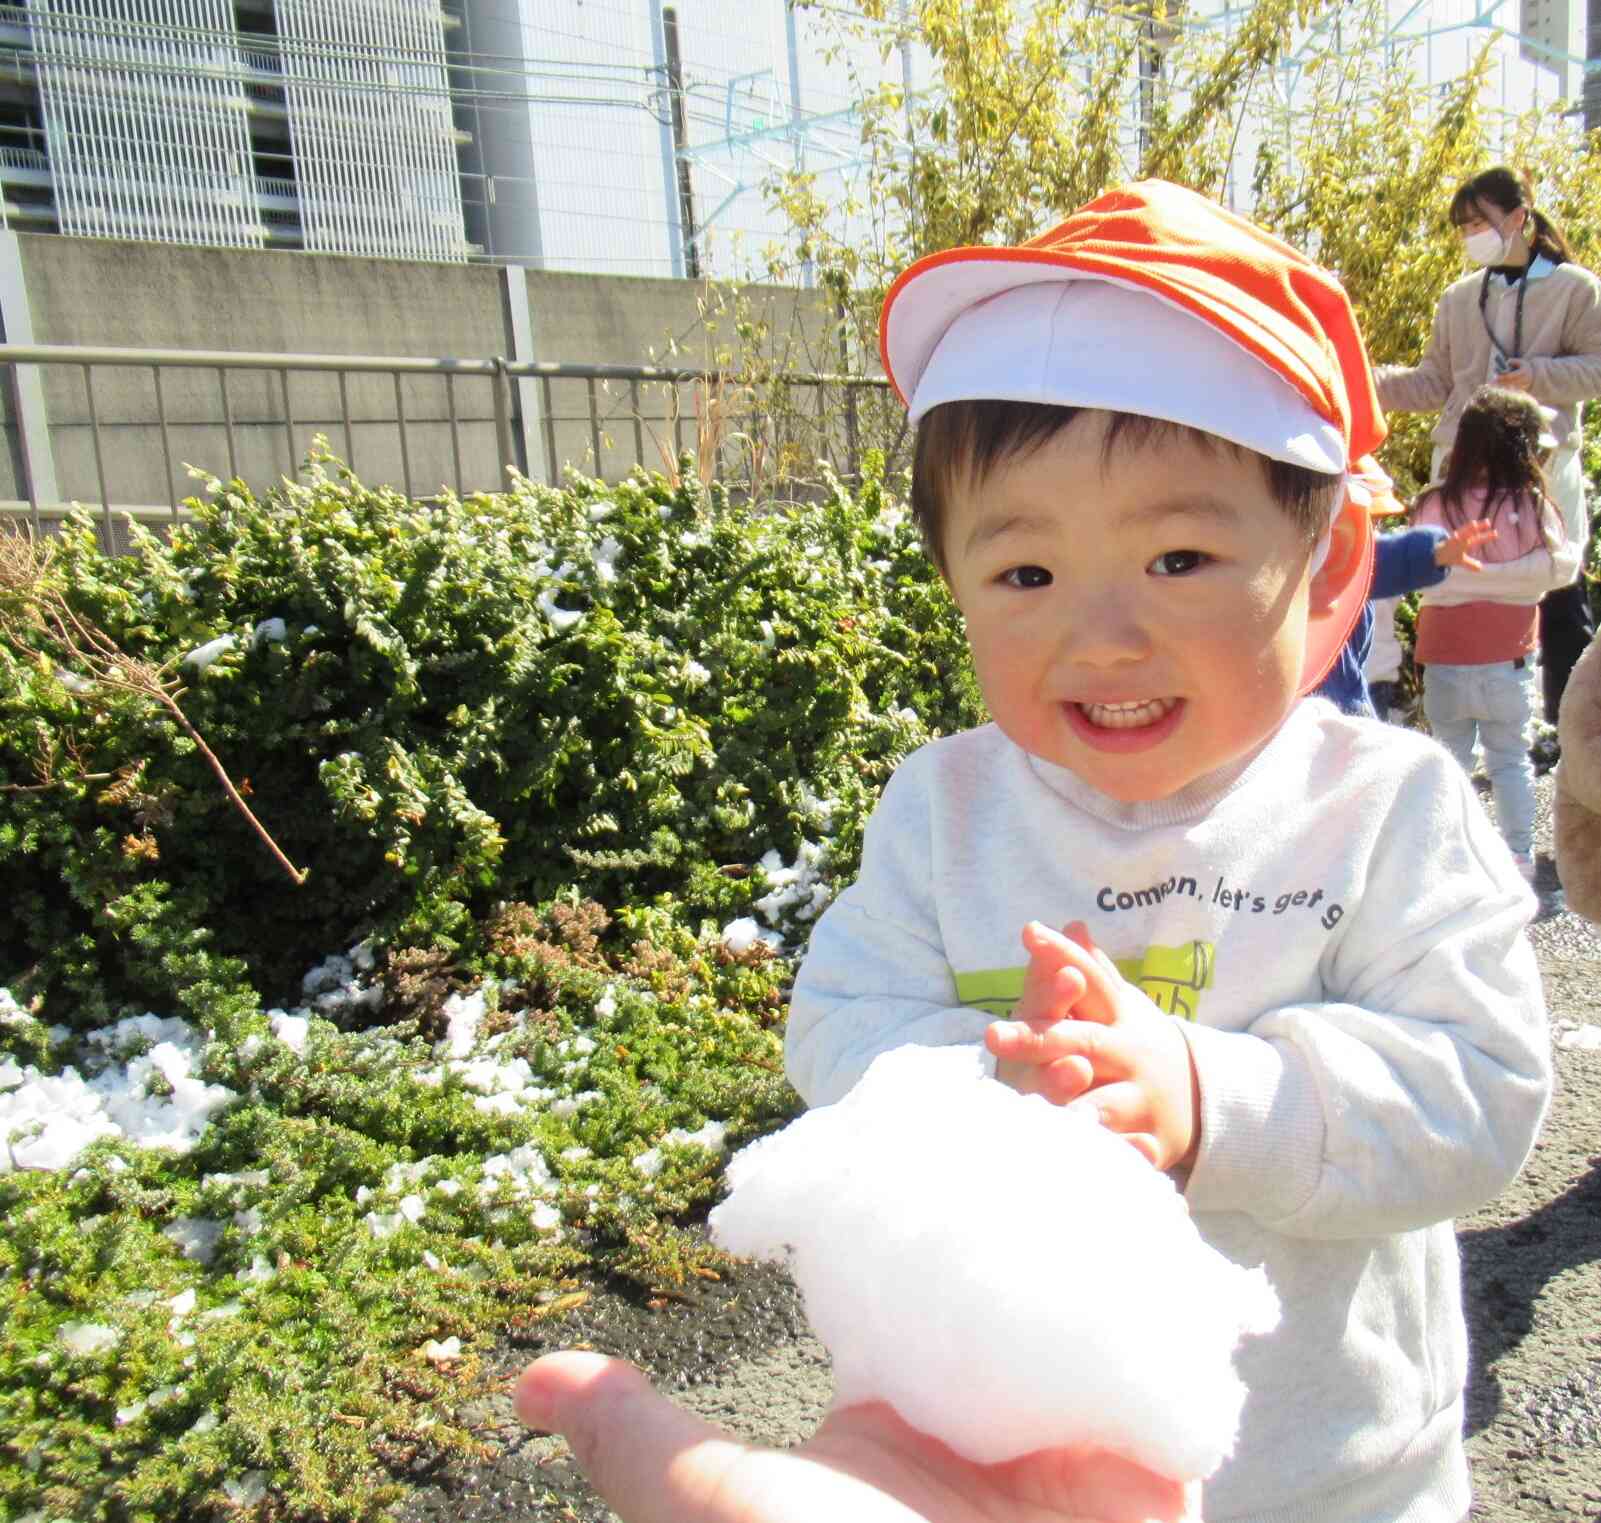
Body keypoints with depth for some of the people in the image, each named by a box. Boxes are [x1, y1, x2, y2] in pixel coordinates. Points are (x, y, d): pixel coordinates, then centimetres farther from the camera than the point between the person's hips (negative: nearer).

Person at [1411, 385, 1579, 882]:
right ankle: (1519, 857, 19)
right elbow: (1561, 567, -7)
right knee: (1511, 761, 15)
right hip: (1508, 660, 0)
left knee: (1451, 759, 14)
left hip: (1445, 660, 0)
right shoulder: (1532, 505, -12)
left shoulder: (1433, 506, -11)